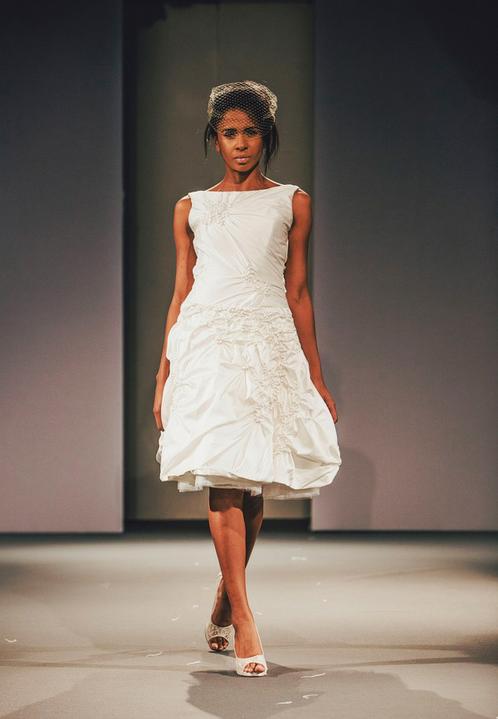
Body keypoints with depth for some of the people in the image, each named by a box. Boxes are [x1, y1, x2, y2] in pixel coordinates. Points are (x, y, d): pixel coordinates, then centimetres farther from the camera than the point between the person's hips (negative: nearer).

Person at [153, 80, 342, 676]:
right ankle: (243, 621, -14)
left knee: (253, 482, 1)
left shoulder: (291, 203, 12)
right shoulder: (191, 209, 13)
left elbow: (297, 294, 12)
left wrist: (316, 377, 9)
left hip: (272, 345, 1)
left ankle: (222, 606, 19)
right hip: (208, 343, -1)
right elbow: (181, 295, 14)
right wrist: (163, 375, 8)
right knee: (222, 477, -12)